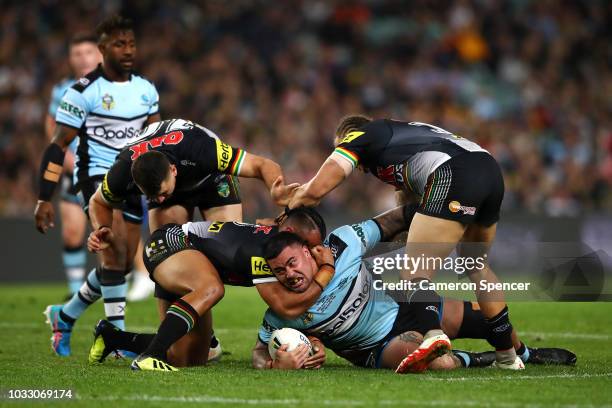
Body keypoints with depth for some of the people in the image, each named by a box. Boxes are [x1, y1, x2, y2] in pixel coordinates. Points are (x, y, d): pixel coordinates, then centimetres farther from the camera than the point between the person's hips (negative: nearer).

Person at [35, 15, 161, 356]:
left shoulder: (145, 89, 7)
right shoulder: (84, 91, -10)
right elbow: (58, 145, -8)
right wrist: (45, 199, -11)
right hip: (96, 175, -6)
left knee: (122, 264, 7)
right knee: (116, 248, -24)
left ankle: (64, 316, 27)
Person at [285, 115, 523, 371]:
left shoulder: (358, 136, 16)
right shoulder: (402, 132, 38)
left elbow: (317, 189, 5)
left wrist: (291, 205, 23)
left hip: (453, 176, -8)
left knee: (414, 273, -9)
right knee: (476, 266, 27)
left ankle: (432, 333, -38)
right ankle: (507, 356, 29)